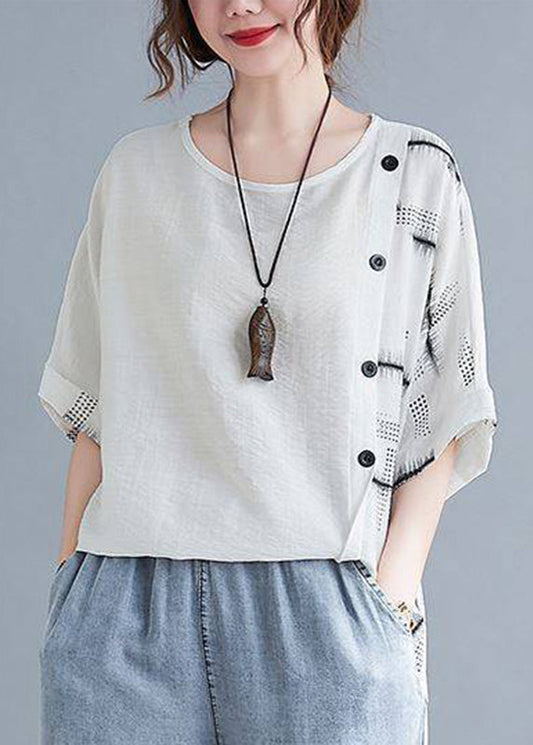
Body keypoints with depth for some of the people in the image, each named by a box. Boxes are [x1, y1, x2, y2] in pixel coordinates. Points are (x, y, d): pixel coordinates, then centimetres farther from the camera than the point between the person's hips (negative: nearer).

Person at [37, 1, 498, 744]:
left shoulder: (418, 173, 5)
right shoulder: (135, 170, 10)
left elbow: (444, 415, 3)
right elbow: (95, 406, 11)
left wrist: (392, 597, -7)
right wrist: (70, 588, 4)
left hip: (325, 600, -1)